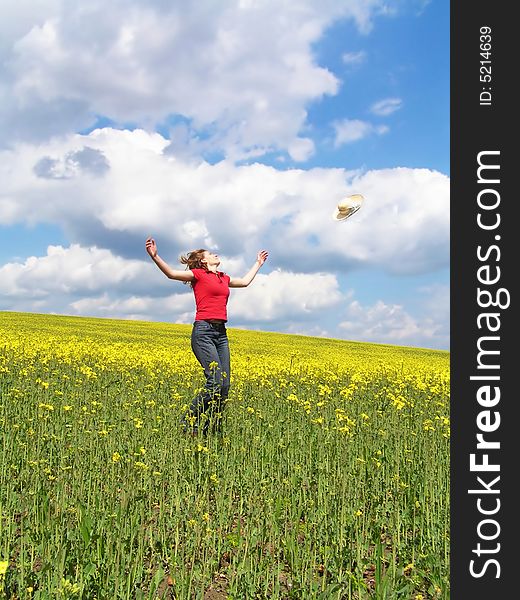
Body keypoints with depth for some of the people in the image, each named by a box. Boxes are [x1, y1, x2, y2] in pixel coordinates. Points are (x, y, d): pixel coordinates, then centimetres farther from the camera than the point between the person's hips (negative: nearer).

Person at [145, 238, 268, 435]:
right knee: (216, 381, -17)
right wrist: (155, 257, -23)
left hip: (221, 333, 7)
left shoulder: (223, 278, 22)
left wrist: (258, 263, 49)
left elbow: (245, 281, 39)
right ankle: (188, 423, -3)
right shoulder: (199, 274, 3)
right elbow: (172, 273, -9)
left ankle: (213, 429, 7)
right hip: (204, 331, -7)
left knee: (224, 385, -1)